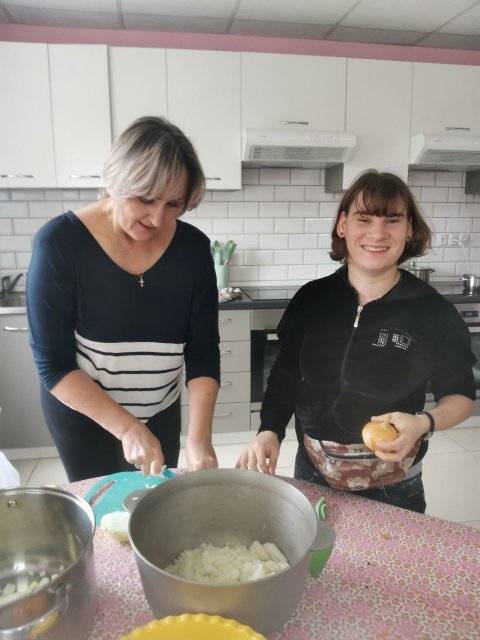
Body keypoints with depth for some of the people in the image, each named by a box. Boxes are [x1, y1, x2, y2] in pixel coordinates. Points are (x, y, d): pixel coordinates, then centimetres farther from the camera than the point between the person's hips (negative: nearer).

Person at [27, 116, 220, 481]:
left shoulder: (192, 248, -13)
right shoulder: (60, 243, -21)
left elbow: (203, 352, -12)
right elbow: (53, 364, -20)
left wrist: (199, 437, -23)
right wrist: (127, 428, -25)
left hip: (161, 412, 3)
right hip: (81, 415, -2)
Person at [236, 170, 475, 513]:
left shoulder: (432, 311, -12)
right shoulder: (312, 298, -5)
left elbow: (460, 396, -2)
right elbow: (286, 374, 4)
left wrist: (422, 423, -21)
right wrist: (269, 430, -10)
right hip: (312, 472, 3)